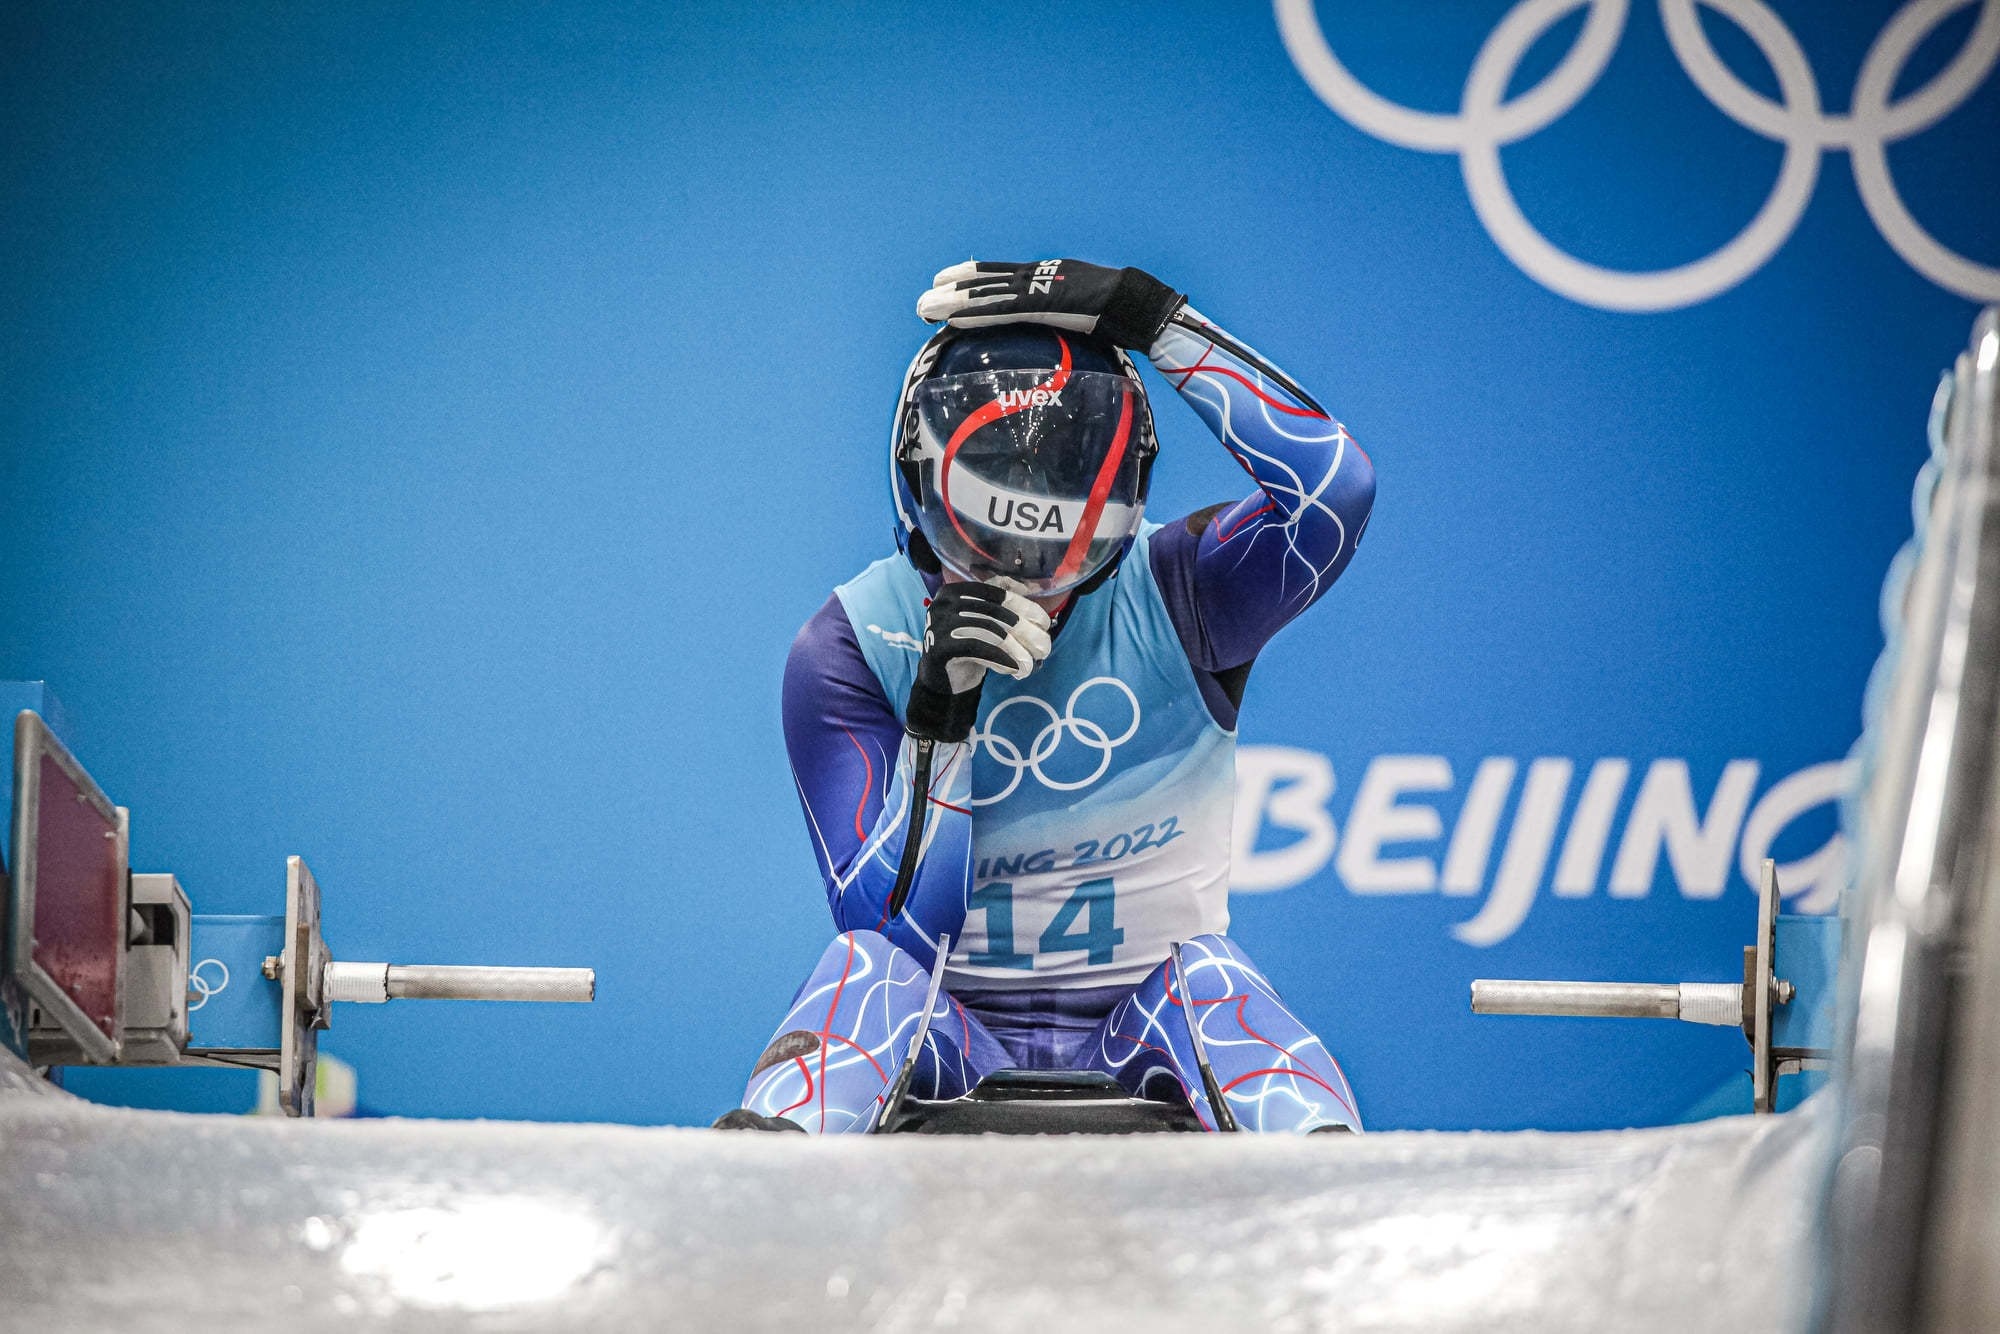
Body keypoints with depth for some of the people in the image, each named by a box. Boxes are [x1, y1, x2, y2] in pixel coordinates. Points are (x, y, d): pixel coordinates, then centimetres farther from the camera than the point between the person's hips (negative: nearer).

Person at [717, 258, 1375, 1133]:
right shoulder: (849, 652, -7)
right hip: (952, 1052, 0)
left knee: (1205, 973, -32)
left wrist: (1152, 317, -25)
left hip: (1141, 1037, 0)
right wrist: (939, 717, -25)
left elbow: (1335, 488, -26)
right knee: (865, 963, -31)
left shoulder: (1174, 596, -5)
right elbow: (897, 928, -14)